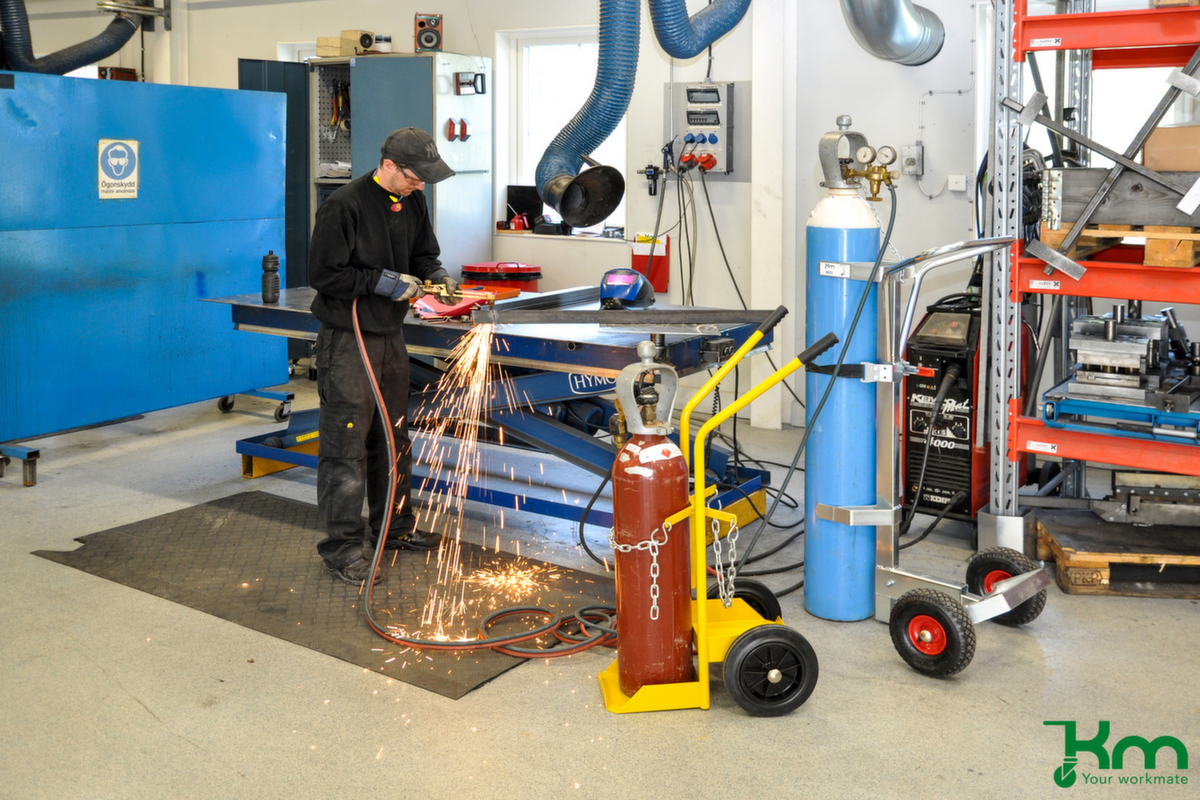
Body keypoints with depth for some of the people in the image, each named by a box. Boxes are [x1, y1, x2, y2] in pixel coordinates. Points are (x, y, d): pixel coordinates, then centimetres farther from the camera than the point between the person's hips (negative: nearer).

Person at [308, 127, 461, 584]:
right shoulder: (344, 207, -17)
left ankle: (394, 526, 33)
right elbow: (323, 274, -17)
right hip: (347, 340, -8)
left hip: (390, 336, 8)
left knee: (393, 437, 18)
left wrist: (434, 276, -1)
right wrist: (383, 282, -20)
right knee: (346, 443, -5)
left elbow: (423, 253, 20)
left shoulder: (412, 202, 6)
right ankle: (344, 547, 4)